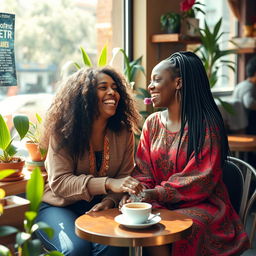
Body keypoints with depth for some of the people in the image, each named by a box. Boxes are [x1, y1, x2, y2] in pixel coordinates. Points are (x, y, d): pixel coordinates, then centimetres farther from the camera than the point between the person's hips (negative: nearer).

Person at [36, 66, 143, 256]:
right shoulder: (63, 132, -11)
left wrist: (110, 200, -22)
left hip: (99, 207, 3)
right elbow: (59, 182, -20)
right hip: (59, 206, -2)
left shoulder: (123, 132, 0)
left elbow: (125, 177, 1)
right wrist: (108, 184, -33)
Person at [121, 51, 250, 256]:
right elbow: (143, 172, 6)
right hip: (162, 206, 4)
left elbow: (201, 180, -16)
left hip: (202, 205, -4)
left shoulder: (206, 125, -10)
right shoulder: (152, 123, 9)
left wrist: (157, 194, -24)